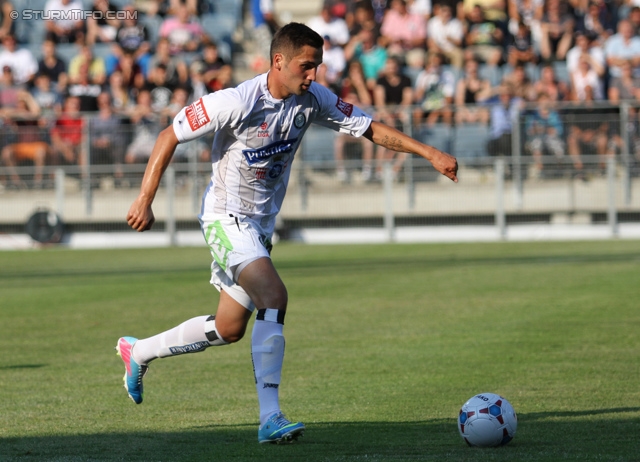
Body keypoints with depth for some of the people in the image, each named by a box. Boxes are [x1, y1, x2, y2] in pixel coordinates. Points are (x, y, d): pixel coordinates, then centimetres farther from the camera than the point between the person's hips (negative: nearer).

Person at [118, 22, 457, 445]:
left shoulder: (312, 100, -6)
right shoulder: (237, 102, -23)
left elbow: (371, 129, -2)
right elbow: (170, 136, -15)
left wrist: (431, 154, -12)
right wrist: (144, 201, -16)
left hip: (262, 224, 8)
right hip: (226, 218, -8)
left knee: (229, 329, 14)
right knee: (274, 296, -28)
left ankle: (138, 352, 38)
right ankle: (270, 418, -28)